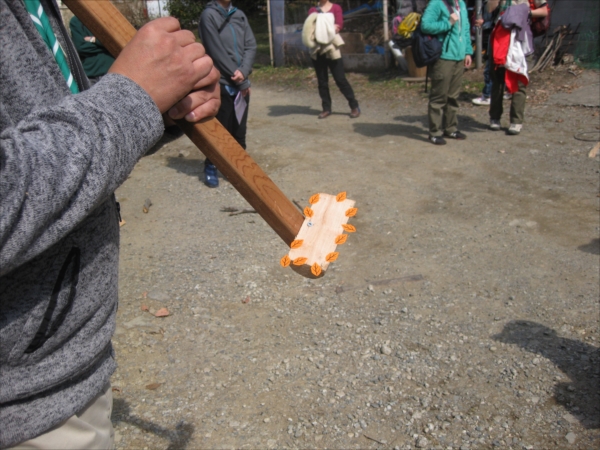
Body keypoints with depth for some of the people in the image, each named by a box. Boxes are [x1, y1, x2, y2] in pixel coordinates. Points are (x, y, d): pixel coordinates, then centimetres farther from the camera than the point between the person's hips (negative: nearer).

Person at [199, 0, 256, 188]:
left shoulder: (239, 15, 12)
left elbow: (251, 45, 5)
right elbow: (217, 52, -11)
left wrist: (243, 71, -12)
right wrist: (238, 78, -9)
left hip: (241, 83, 5)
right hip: (221, 83, -5)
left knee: (239, 128, 9)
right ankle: (210, 167, 14)